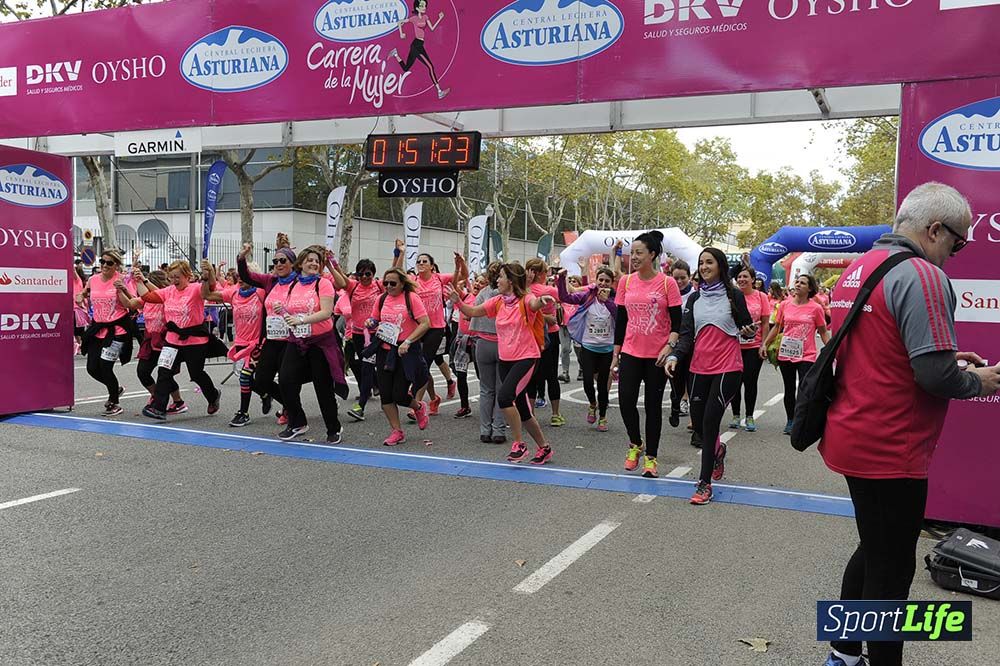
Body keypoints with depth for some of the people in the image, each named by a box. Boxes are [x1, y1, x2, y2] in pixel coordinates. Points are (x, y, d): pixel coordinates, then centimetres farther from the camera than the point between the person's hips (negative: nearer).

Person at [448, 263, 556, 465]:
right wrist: (457, 301, -9)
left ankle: (519, 444, -9)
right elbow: (473, 312, 8)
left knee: (504, 396, -26)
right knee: (522, 409, 12)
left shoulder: (525, 299, -12)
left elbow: (534, 304, -35)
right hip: (505, 359, 7)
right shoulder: (498, 301, 6)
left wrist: (542, 301, -57)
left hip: (526, 357, -7)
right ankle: (544, 448, 28)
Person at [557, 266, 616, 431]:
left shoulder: (615, 299, -2)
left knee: (603, 384, 7)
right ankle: (592, 404, 23)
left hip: (607, 348, 0)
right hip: (588, 346, 0)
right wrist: (562, 279, -24)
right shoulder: (588, 296, -2)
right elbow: (565, 297, -12)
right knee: (587, 381, -10)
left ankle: (602, 417, 24)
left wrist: (606, 300, -31)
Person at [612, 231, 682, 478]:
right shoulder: (626, 281, 3)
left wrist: (669, 346, -20)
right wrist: (615, 355, 7)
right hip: (631, 353, 3)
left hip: (657, 355, -2)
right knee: (626, 401, -5)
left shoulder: (667, 282, -6)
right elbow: (620, 320, 8)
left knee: (653, 406, 5)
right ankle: (635, 443, 23)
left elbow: (677, 320, -5)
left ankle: (650, 457, 17)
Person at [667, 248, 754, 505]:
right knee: (698, 422, 8)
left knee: (710, 420, -11)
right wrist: (675, 356, -11)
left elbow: (747, 329, 8)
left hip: (728, 368, -4)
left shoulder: (734, 296, 0)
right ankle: (717, 450, 43)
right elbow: (686, 333, 5)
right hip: (700, 367, 4)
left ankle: (704, 484, -3)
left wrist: (748, 331, -16)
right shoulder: (695, 298, 10)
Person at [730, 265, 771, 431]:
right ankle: (736, 415, 20)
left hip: (754, 346, -1)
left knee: (750, 381, 3)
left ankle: (749, 417, 15)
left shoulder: (761, 296, -1)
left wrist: (764, 344, -6)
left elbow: (765, 323, 1)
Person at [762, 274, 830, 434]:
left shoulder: (816, 308, -4)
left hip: (807, 356, -3)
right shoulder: (785, 305, 3)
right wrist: (765, 344, 7)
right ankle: (790, 422, 27)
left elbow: (823, 332, 3)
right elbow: (776, 327, 11)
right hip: (785, 354, 3)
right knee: (789, 390, 13)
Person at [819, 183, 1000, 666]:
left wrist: (947, 360, 15)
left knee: (874, 551, 24)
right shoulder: (921, 276, -18)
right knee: (891, 570, 5)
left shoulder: (858, 268, 11)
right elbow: (935, 375, -24)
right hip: (889, 450, -10)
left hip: (853, 438, 10)